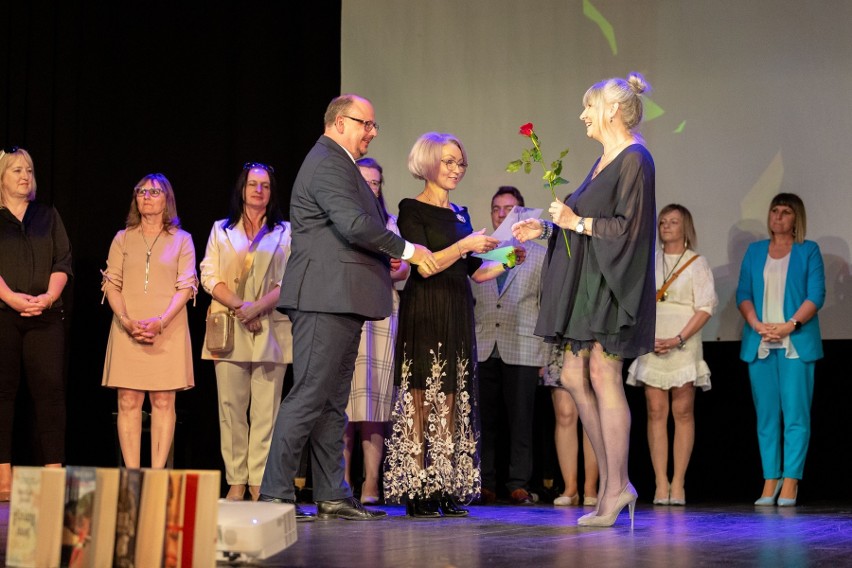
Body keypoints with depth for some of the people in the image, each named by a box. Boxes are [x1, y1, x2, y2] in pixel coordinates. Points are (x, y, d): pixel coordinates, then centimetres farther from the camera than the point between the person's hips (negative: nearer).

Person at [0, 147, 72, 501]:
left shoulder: (48, 216, 16)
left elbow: (63, 262, 8)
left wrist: (49, 297, -9)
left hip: (45, 316, 2)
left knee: (51, 390, -5)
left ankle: (55, 471, -6)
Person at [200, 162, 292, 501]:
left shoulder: (285, 232, 13)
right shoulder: (221, 231, 17)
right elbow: (209, 277, 6)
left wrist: (258, 307, -13)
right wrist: (239, 306, -10)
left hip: (270, 330, -1)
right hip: (229, 331, 1)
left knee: (265, 409, -6)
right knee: (231, 407, -3)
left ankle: (260, 483, -6)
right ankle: (235, 482, 0)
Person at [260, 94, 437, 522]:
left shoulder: (339, 165, 24)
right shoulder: (326, 164, -10)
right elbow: (355, 225, -22)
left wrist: (385, 261, 13)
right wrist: (406, 250, -13)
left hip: (341, 302, 11)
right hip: (326, 298, -11)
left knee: (333, 401, 10)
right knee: (310, 395, -10)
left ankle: (332, 496, 13)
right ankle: (274, 494, -8)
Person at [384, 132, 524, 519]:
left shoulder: (460, 215, 18)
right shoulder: (412, 210, -2)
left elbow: (476, 271, 18)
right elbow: (425, 265, -12)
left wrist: (506, 261, 2)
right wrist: (464, 246, -20)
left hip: (457, 315, 7)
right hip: (425, 313, -7)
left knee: (452, 400, 3)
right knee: (422, 397, -8)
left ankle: (446, 491, 4)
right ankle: (417, 494, -7)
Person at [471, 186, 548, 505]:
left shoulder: (539, 255, 11)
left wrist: (546, 353, 1)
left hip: (522, 350, -2)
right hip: (482, 349, 2)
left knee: (520, 420, -3)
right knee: (484, 421, 1)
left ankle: (519, 486, 0)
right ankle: (484, 486, 5)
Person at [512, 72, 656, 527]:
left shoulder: (634, 160, -11)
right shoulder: (605, 161, 18)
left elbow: (626, 226, -19)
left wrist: (577, 221, -13)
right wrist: (546, 228, 15)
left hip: (612, 284, -10)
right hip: (588, 284, 10)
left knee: (603, 376, -9)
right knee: (574, 377, 9)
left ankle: (616, 488, -4)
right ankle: (612, 481, 15)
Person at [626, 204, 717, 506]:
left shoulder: (697, 263, 5)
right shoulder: (648, 261, 15)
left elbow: (705, 308, -3)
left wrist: (677, 339, -14)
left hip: (683, 345, -3)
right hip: (651, 343, 3)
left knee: (682, 413, -3)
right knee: (656, 412, -3)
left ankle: (678, 483, -2)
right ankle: (661, 484, -4)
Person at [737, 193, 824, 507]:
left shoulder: (808, 251, 8)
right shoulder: (755, 251, 17)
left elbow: (816, 295, -1)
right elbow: (743, 294, 10)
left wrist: (789, 325, -14)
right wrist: (757, 325, -8)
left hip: (796, 343, -3)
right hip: (759, 344, 3)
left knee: (795, 413, -7)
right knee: (766, 415, 3)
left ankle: (790, 482, -4)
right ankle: (770, 481, 6)